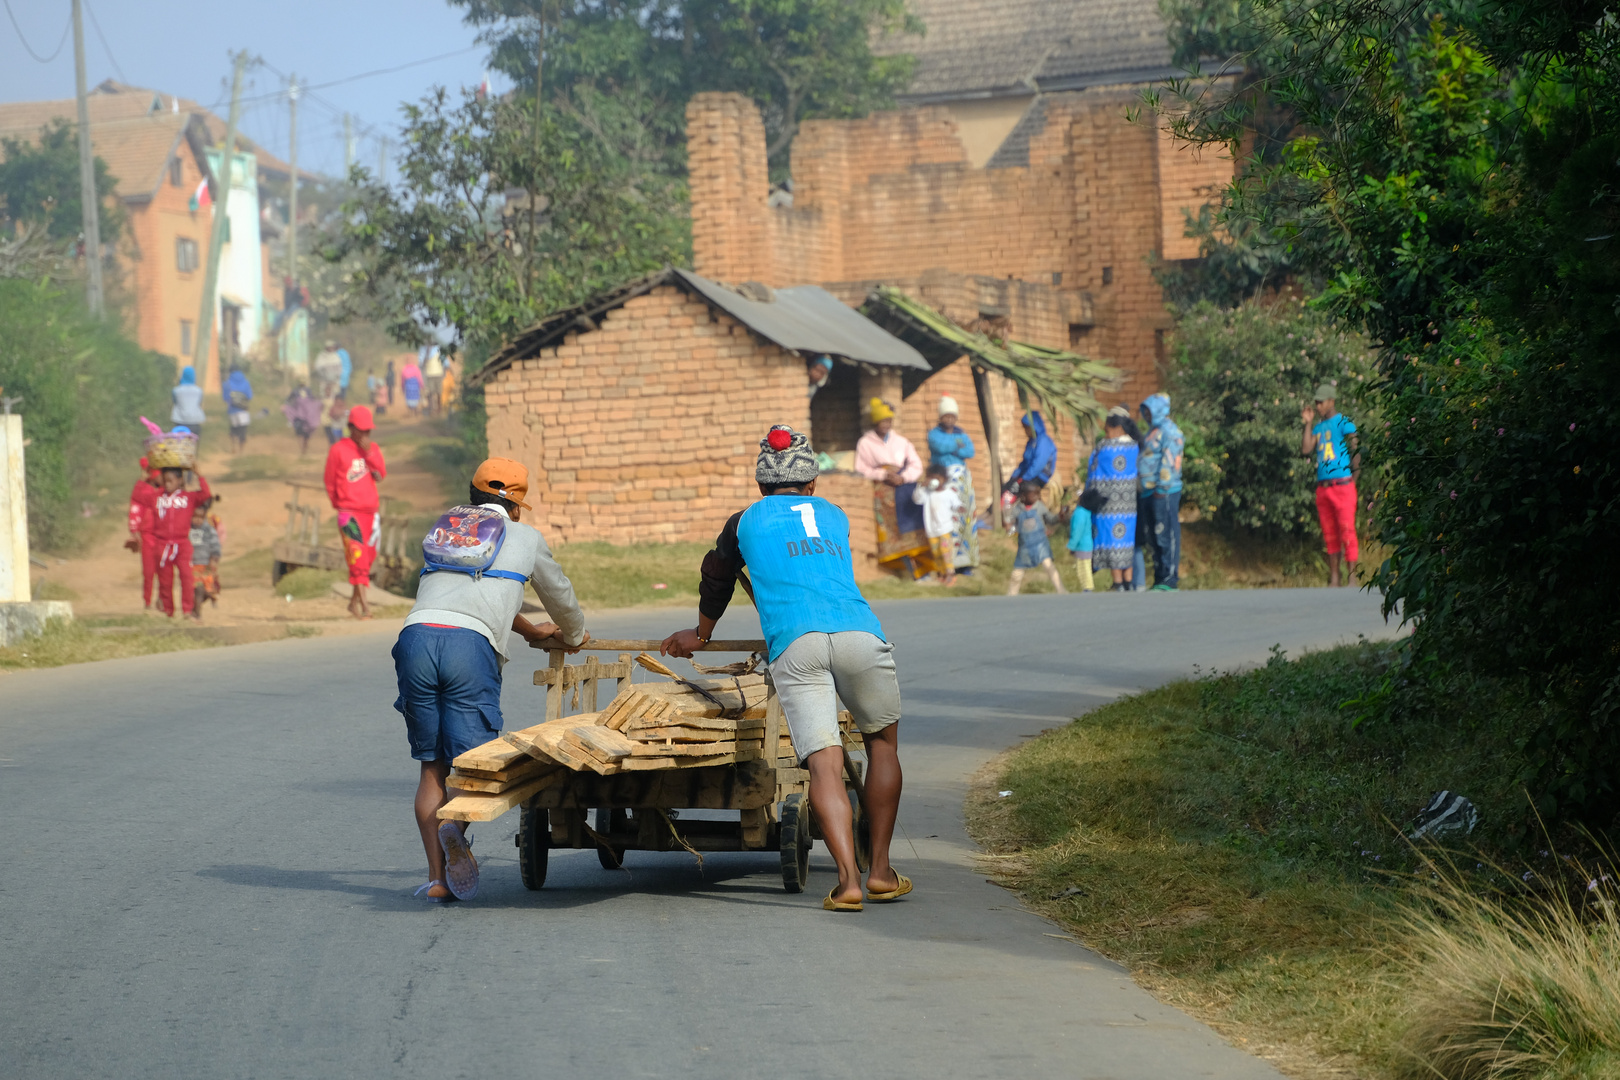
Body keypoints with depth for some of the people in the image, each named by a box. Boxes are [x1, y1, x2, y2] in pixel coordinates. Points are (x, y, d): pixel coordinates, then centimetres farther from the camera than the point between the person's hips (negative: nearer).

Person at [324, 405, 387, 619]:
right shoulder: (338, 450, -3)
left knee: (368, 557, 9)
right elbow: (330, 482, 3)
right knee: (357, 556, -15)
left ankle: (354, 601, 23)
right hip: (349, 512, -6)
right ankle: (363, 604, -20)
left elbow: (382, 475, -1)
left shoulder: (373, 449, 12)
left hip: (370, 511, 6)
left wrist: (369, 454, -11)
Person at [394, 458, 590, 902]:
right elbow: (560, 596, 36)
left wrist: (530, 630, 60)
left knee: (432, 765, 8)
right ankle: (456, 825, -32)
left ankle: (437, 877, -1)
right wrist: (574, 636, 59)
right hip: (471, 645, -3)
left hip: (416, 636, 3)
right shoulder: (525, 537, 22)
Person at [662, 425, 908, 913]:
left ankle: (847, 879, -24)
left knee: (824, 763, -9)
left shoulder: (745, 521, 26)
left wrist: (701, 634, 64)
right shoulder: (834, 516, 31)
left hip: (793, 646, -1)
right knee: (883, 743, 20)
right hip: (858, 631, 1)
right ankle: (880, 871, 16)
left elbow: (716, 580, 44)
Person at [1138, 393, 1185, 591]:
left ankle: (1170, 581, -10)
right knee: (1154, 538, 10)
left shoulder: (1169, 431, -8)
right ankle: (1159, 580, 14)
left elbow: (1169, 462, -16)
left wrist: (1161, 488, -21)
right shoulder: (1153, 432, 22)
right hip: (1149, 493, 10)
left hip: (1164, 492, -10)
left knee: (1166, 537, -10)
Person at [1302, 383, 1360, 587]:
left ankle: (1351, 576, -10)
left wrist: (1354, 477, -10)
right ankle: (1334, 578, 7)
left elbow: (1356, 450, -4)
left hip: (1342, 484, -7)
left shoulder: (1344, 423, -1)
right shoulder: (1318, 426, 18)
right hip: (1322, 487, 7)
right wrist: (1308, 424, 7)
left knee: (1347, 532, -9)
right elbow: (1306, 449, 8)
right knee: (1329, 535, 6)